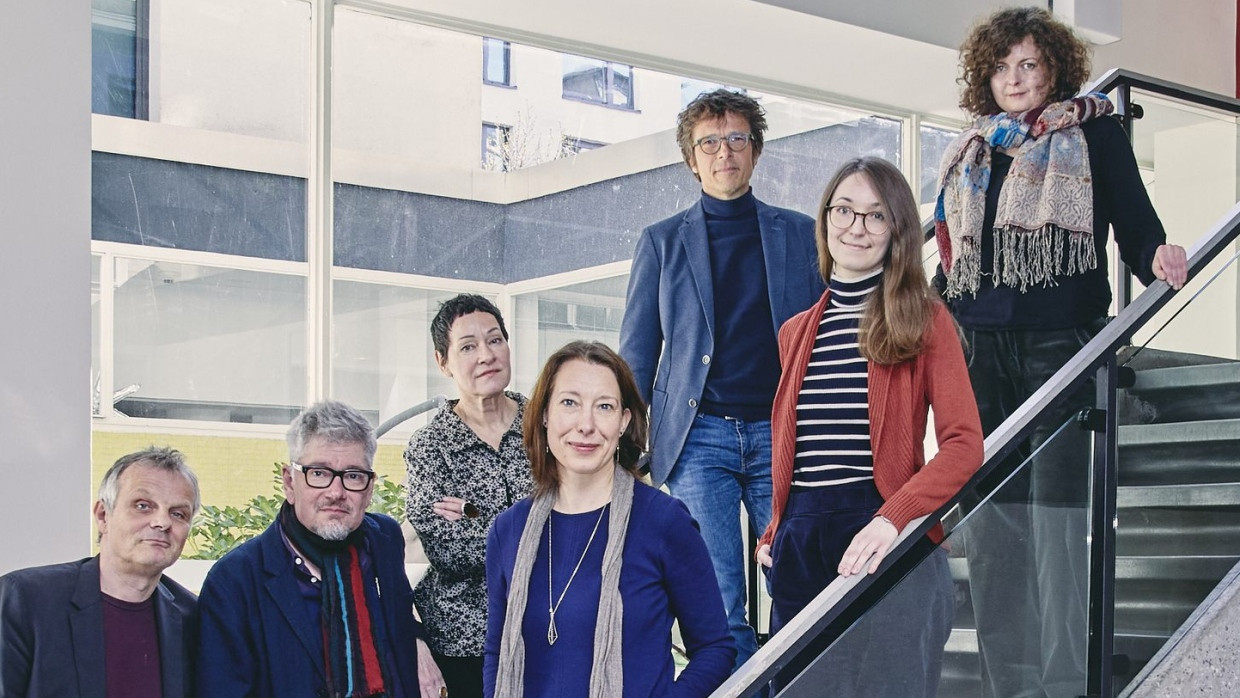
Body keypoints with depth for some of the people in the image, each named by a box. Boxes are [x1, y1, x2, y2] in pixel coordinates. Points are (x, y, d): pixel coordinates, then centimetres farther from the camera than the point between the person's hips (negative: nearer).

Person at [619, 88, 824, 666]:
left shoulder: (800, 233, 13)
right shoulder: (661, 242, 12)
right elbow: (636, 355, 11)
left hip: (780, 429, 1)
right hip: (699, 436, 0)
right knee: (717, 608, -7)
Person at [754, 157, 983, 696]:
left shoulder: (924, 321, 1)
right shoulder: (796, 333, 16)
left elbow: (964, 444, -9)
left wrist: (891, 519, -24)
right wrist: (774, 534, 5)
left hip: (881, 541, -4)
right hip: (798, 545, 5)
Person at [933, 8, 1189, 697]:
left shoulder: (1092, 131, 7)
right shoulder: (970, 155, 19)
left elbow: (1134, 219, -2)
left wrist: (1159, 258, -22)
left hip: (1059, 346, -4)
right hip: (982, 350, 5)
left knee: (1055, 512, -11)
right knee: (991, 521, 3)